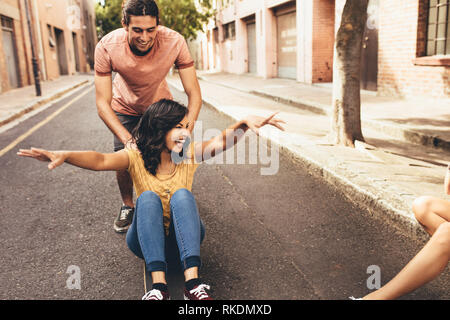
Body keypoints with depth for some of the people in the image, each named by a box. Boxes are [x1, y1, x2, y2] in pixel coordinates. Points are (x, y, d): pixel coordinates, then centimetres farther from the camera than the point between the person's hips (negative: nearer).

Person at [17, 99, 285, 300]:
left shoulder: (190, 154, -7)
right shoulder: (136, 157, -12)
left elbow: (222, 141, -23)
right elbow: (101, 160, -29)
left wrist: (243, 123, -42)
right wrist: (64, 156, -48)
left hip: (184, 233, 1)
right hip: (148, 236, 0)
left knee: (182, 194, -28)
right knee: (148, 198, -30)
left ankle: (193, 283, -37)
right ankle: (159, 286, -37)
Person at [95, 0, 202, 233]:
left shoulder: (174, 42, -35)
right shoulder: (106, 47, -34)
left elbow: (194, 94, -31)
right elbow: (103, 103, -31)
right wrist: (128, 140, -45)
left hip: (160, 103, 1)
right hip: (125, 107, 0)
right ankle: (127, 206, 23)